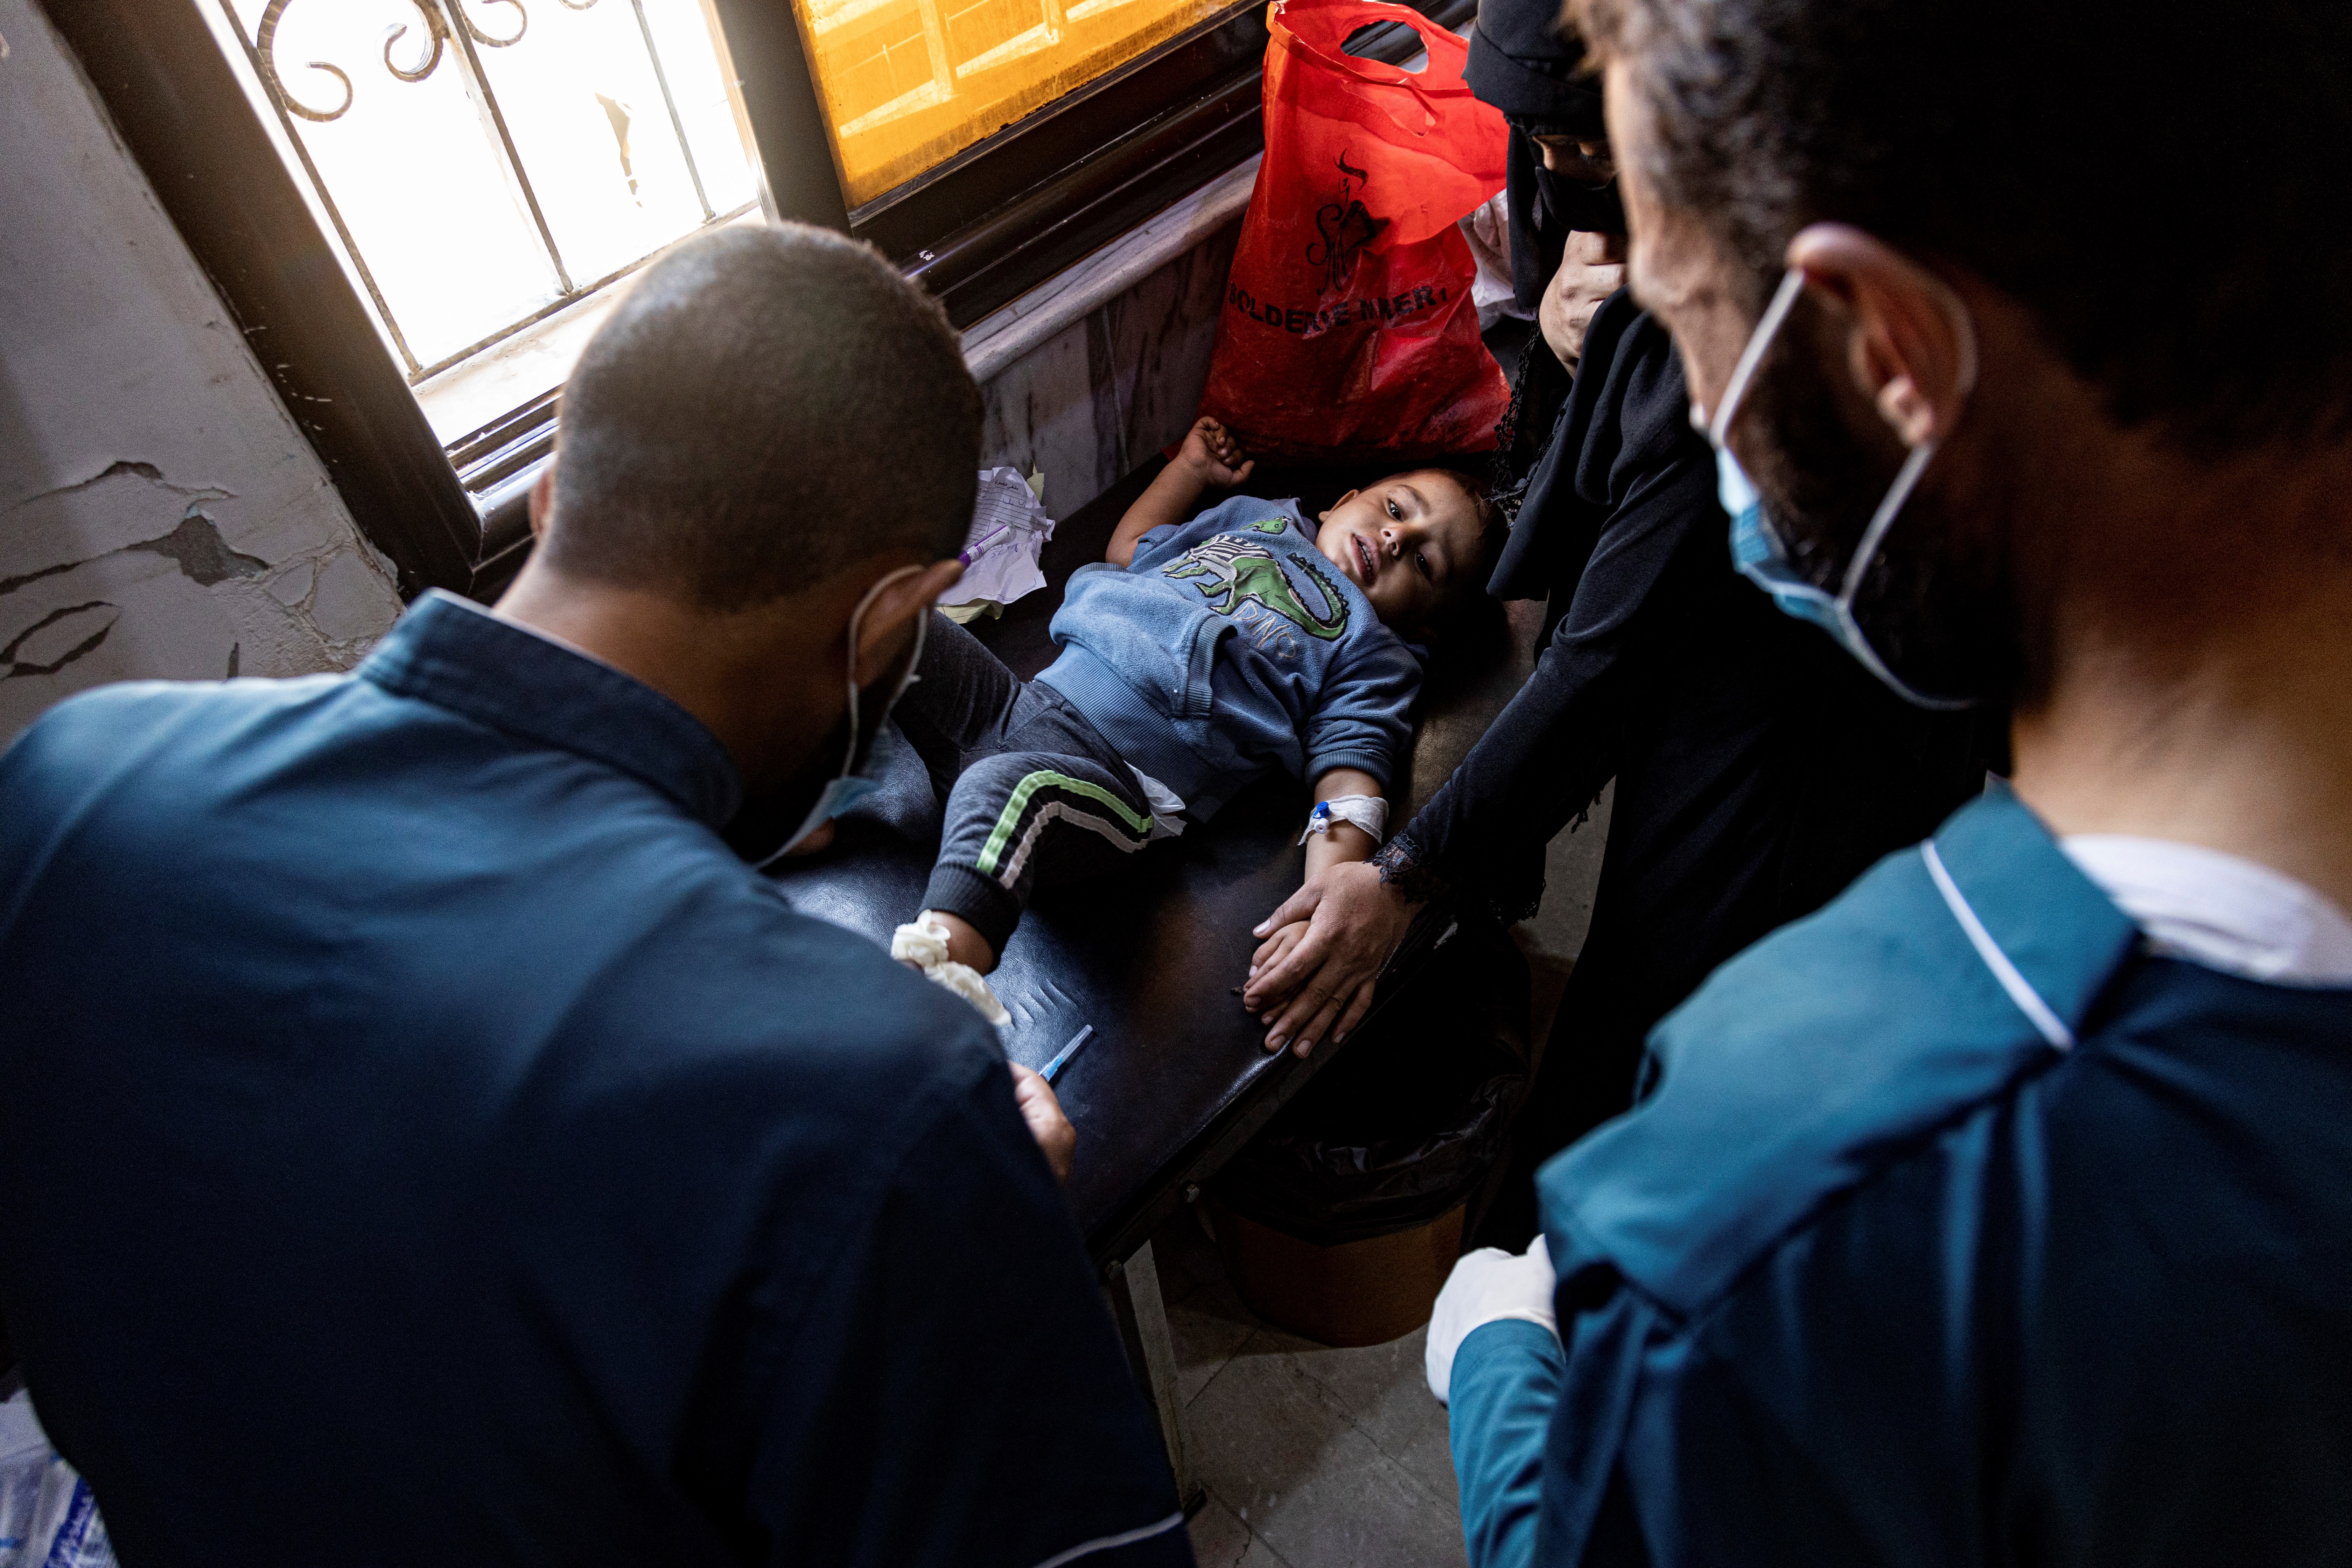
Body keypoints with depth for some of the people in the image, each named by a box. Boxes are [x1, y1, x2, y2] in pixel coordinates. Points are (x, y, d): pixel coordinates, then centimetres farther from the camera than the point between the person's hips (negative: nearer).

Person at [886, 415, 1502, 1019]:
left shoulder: (1378, 658, 8)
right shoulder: (1258, 517, 27)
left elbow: (1350, 789, -9)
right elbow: (1127, 550, 41)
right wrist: (1191, 467, 38)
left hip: (1110, 775, -7)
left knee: (1005, 787, -39)